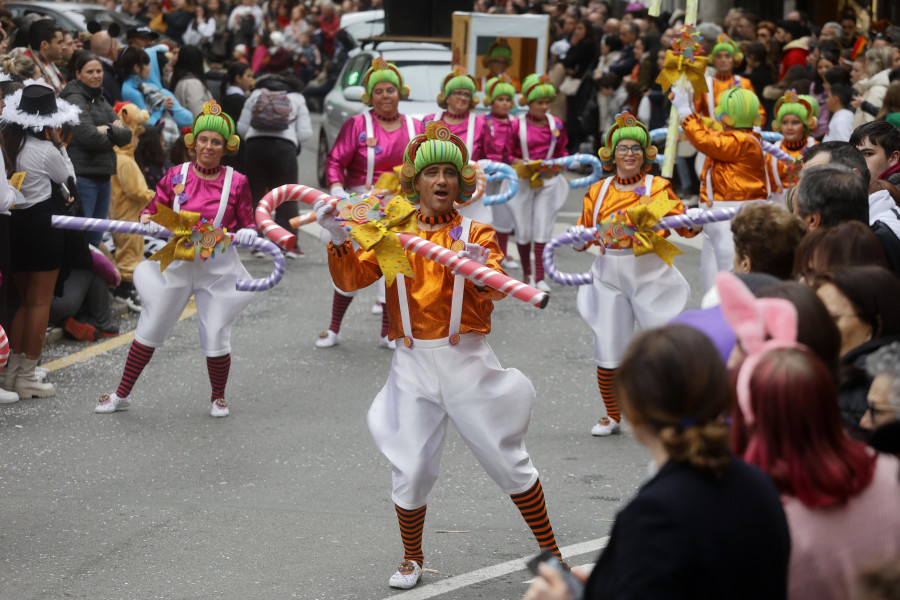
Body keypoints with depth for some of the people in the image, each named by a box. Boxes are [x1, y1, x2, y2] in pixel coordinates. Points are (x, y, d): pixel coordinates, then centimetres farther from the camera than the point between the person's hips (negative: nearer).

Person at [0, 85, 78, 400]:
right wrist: (59, 144, 2)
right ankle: (27, 378, 4)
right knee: (40, 301, 3)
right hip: (42, 223, -6)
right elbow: (67, 176, 0)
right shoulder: (46, 150, -17)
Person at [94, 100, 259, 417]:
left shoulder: (236, 182, -3)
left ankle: (218, 398, 26)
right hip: (176, 263, 1)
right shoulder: (176, 176, 0)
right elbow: (152, 210, 5)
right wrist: (149, 222, -17)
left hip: (218, 268, -1)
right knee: (149, 329, 6)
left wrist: (247, 233, -20)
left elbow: (248, 224, 2)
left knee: (216, 339, 0)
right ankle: (122, 394, 19)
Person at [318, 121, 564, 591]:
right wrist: (337, 239, -21)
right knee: (411, 472, 0)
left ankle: (550, 552, 20)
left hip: (466, 361, -1)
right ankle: (411, 559, 23)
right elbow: (351, 278, -3)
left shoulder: (475, 234, 4)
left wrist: (480, 270, -35)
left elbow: (497, 289, -13)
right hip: (412, 364, 1)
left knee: (507, 460, 5)